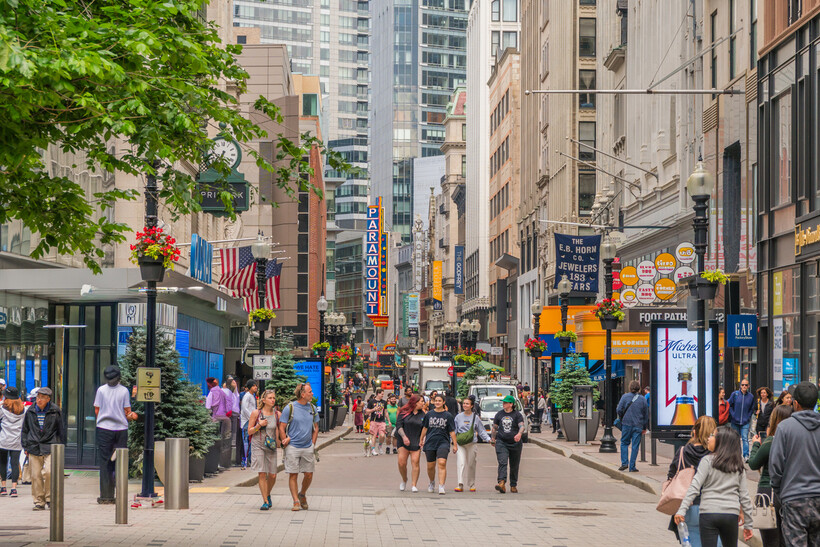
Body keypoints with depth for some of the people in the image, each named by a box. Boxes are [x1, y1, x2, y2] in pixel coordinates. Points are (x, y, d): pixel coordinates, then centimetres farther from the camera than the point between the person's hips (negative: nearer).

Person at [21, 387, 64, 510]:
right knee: (36, 475, 0)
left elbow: (60, 430, 10)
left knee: (49, 472, -16)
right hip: (34, 447, 2)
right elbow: (25, 430, 17)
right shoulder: (30, 411, 8)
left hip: (50, 446, -2)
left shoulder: (55, 411, 2)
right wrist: (25, 446, 11)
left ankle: (50, 498, 2)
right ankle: (39, 502, 9)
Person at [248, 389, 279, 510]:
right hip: (258, 446, -2)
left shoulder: (276, 414, 3)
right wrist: (259, 425, -16)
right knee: (262, 474, -8)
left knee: (272, 475, 0)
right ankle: (265, 501, -2)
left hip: (271, 446, 3)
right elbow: (249, 431, 0)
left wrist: (278, 441, -1)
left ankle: (268, 495, 29)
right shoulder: (256, 413, -4)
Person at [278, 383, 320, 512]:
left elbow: (316, 427, 16)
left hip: (308, 447, 4)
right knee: (293, 475, -2)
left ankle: (302, 494, 28)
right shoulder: (289, 408, -6)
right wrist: (285, 442, -7)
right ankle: (296, 501, 4)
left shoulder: (312, 408, 7)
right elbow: (282, 427, -3)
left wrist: (313, 444, 9)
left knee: (309, 474, 3)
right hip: (293, 447, -4)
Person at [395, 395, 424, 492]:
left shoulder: (422, 415, 9)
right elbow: (398, 425, -4)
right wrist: (404, 436, -17)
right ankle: (404, 480, 20)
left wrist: (421, 441, -2)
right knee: (401, 463, -7)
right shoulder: (404, 413, 1)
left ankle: (414, 486, -5)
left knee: (415, 463, -10)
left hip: (416, 443, 1)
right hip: (403, 441, -1)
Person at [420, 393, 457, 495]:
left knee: (442, 463, -18)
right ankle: (432, 483, 35)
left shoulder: (448, 416, 2)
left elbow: (452, 431, 4)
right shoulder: (429, 414, 7)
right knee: (430, 466, 8)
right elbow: (425, 428, 17)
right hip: (430, 443, 2)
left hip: (443, 442, -2)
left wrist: (455, 444, 1)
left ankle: (441, 486, -20)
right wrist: (421, 440, 18)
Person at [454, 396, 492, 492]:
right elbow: (454, 430, 13)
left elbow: (482, 431, 9)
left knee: (471, 465, 6)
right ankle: (460, 485, -21)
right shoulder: (458, 417, 8)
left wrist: (489, 440, -2)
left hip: (472, 444, 0)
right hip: (460, 444, 0)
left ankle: (472, 485, 18)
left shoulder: (475, 417, 5)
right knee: (461, 463, -14)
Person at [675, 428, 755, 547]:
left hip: (709, 513, -3)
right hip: (731, 515, 3)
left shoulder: (707, 461, -2)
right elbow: (744, 496, 9)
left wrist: (682, 510, -12)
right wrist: (748, 524, 14)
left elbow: (694, 487, -10)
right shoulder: (738, 466, 9)